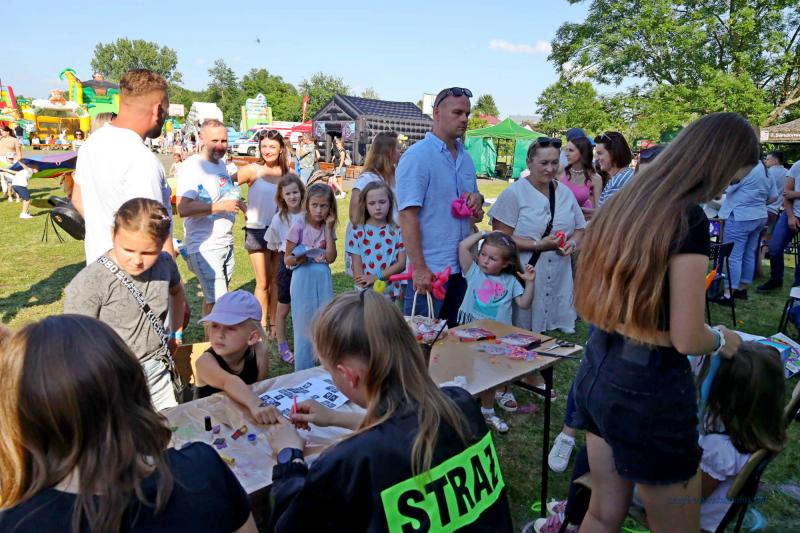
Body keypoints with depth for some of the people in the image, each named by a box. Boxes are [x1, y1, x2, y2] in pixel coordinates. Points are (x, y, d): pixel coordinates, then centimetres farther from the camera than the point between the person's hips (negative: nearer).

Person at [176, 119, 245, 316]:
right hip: (205, 248, -8)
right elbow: (183, 209, -24)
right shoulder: (191, 166, -14)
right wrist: (221, 206, -23)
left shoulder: (221, 163, 13)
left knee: (213, 298, 18)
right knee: (216, 302, -12)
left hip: (226, 243, 8)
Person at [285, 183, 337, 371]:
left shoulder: (328, 227, 3)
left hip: (323, 280, 3)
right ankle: (303, 372, 16)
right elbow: (287, 259, -3)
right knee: (304, 326, 3)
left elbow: (331, 258, -9)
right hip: (303, 280, -3)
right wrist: (297, 259, -25)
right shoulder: (299, 227, -7)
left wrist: (329, 228, -11)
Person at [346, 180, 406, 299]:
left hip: (390, 293, 1)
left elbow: (402, 263, -4)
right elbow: (356, 267, -2)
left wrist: (377, 277, -13)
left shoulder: (398, 231, 1)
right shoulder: (358, 232, -2)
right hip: (366, 293, -1)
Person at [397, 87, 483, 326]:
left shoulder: (465, 157, 12)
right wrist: (419, 268, -21)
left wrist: (477, 201, -1)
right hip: (430, 270, -7)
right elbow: (408, 215, -17)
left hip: (462, 267, 7)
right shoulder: (417, 156, -11)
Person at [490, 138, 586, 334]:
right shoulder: (514, 193, -6)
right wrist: (538, 245, -18)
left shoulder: (566, 193, 12)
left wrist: (573, 242, -2)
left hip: (560, 281, 5)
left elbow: (580, 228, 20)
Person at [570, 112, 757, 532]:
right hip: (647, 386, -7)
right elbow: (687, 340, -18)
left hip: (598, 368, 8)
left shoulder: (620, 204, 5)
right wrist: (721, 339, 3)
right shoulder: (689, 219, -18)